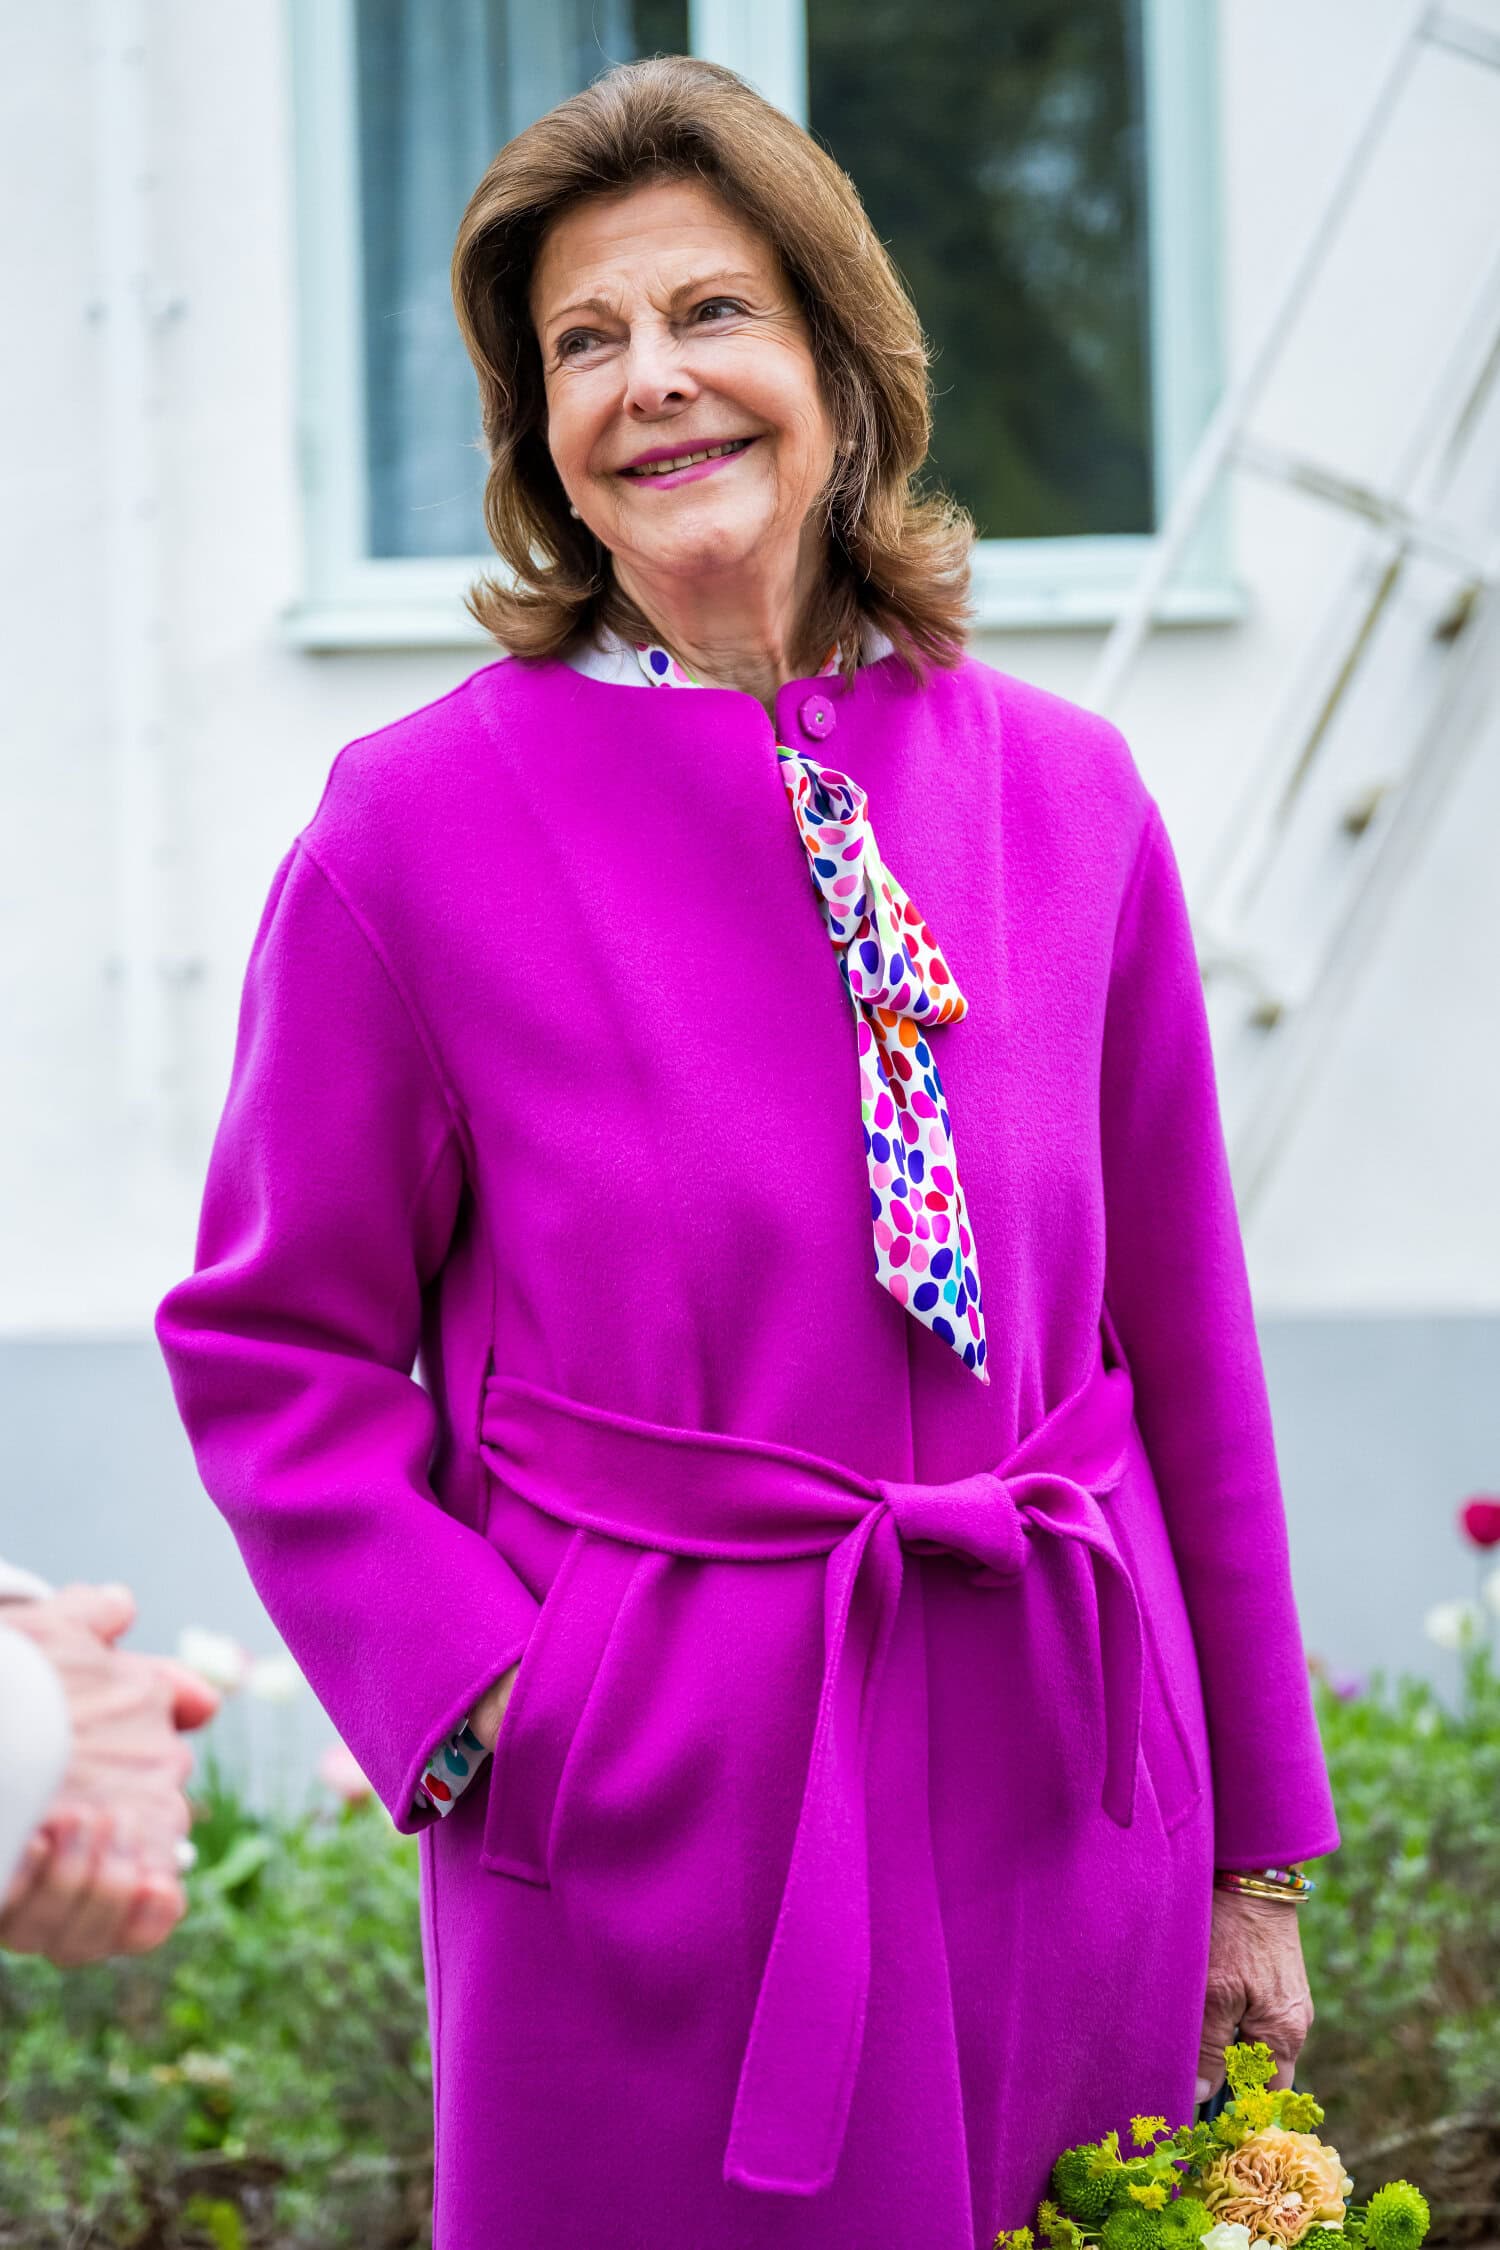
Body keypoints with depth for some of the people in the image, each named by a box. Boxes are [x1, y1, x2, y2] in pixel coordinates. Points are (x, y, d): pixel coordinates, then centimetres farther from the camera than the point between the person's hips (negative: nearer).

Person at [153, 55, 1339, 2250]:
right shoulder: (419, 829, -6)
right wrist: (482, 1697, -12)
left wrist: (1256, 1844, 10)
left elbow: (1184, 1333, 8)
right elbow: (272, 1347, 1)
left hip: (1065, 1791, 3)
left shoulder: (1067, 796, 3)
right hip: (653, 1821, -3)